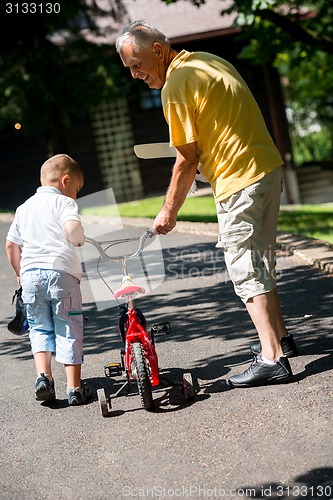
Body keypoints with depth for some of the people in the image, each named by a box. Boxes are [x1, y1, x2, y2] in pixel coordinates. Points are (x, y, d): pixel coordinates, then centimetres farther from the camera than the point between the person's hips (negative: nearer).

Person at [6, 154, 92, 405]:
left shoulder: (25, 207, 21)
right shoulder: (64, 203, 3)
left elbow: (11, 245, 22)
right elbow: (72, 229, -17)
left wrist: (20, 273, 33)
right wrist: (80, 239, 5)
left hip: (30, 273, 5)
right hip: (61, 271, -5)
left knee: (40, 328, 16)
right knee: (69, 330, 2)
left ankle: (43, 375, -2)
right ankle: (75, 388, 3)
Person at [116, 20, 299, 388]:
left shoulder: (176, 86, -14)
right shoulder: (209, 60, 13)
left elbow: (187, 161, -12)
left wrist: (168, 212, -3)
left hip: (240, 181, -10)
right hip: (269, 167, 10)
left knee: (246, 271, -6)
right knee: (259, 262, 20)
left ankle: (272, 359, -7)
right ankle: (279, 337, 30)